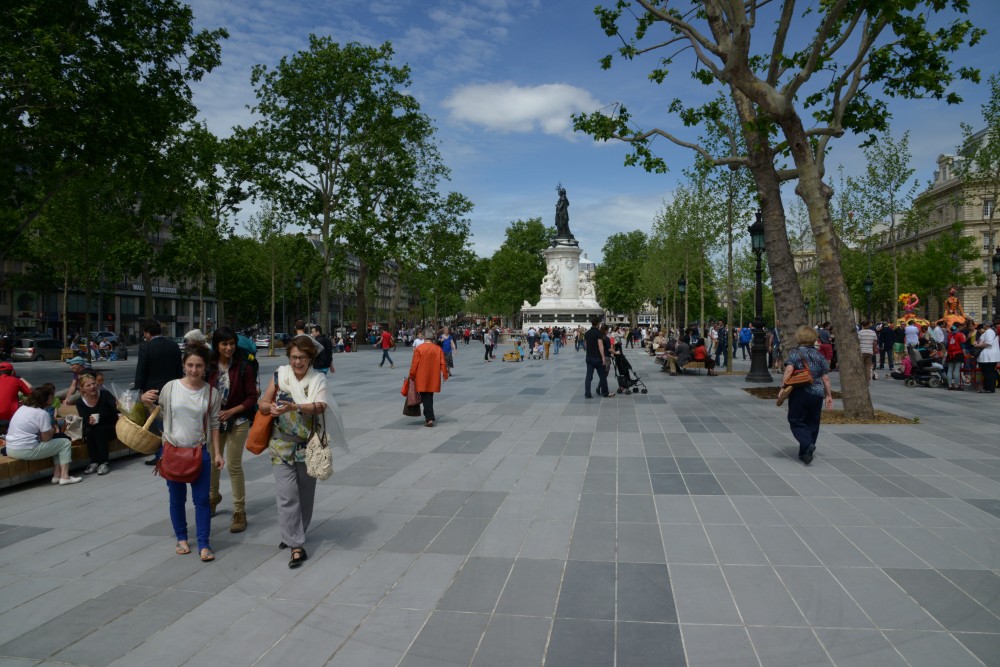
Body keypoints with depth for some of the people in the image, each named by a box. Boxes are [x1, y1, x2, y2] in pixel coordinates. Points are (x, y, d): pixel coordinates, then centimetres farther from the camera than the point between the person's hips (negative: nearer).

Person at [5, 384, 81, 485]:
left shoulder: (23, 408, 12)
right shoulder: (42, 413, -14)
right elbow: (46, 438, -12)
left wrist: (50, 429, 9)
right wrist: (53, 430, 7)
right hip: (26, 452, -9)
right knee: (65, 442, 3)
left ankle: (57, 475, 14)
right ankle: (64, 477, -1)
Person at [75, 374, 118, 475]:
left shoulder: (105, 395, -17)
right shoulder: (80, 403, -9)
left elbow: (115, 406, -34)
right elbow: (85, 422, -15)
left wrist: (119, 407, -59)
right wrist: (89, 422, -40)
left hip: (111, 429, -2)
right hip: (93, 431, 2)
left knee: (100, 429, -31)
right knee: (88, 431, -29)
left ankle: (104, 463, -25)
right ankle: (94, 462, -19)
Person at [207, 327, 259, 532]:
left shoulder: (243, 367, -9)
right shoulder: (209, 367, -3)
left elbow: (252, 397, -7)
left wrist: (231, 411, -16)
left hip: (237, 422, -3)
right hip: (213, 421, 3)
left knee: (234, 465, -2)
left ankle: (239, 511, 8)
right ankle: (213, 496, 44)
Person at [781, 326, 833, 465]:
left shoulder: (794, 353, -3)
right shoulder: (820, 356, 10)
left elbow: (788, 371, -18)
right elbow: (826, 378, 9)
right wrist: (829, 395, 16)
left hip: (800, 392, -4)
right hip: (818, 394, 4)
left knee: (796, 422, 3)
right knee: (812, 423, 13)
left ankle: (808, 444, -21)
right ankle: (804, 453, 16)